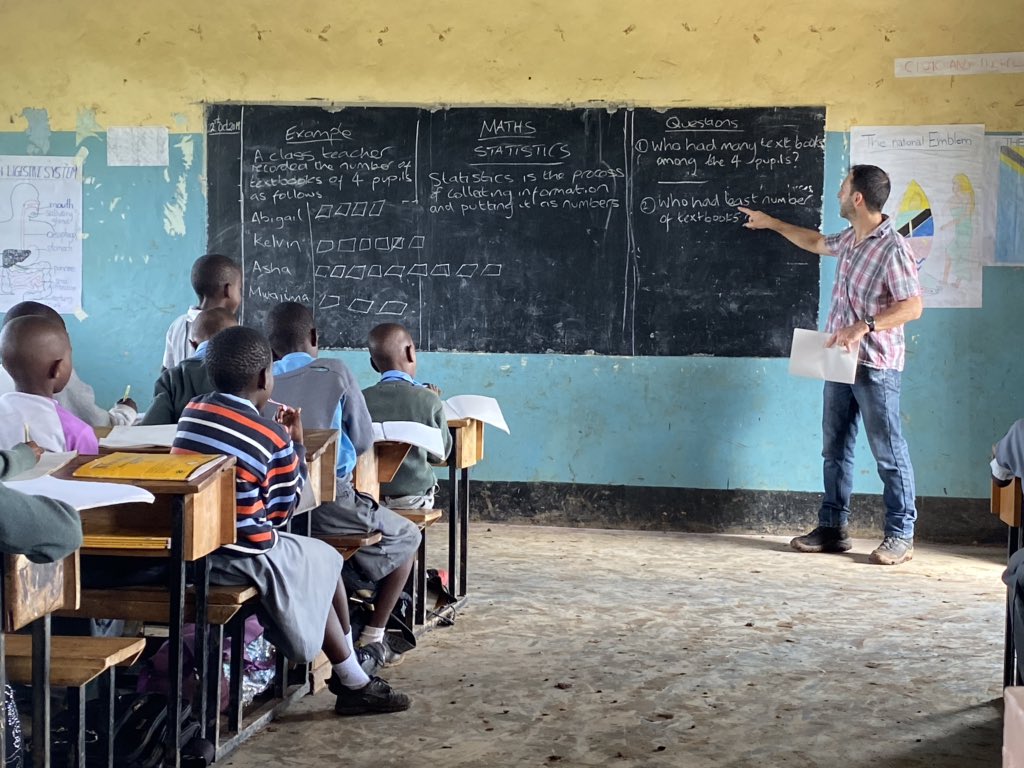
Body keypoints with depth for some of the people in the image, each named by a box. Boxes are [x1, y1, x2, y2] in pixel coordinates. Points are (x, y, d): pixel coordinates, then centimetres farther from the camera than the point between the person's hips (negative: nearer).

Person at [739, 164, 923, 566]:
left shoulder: (892, 249, -17)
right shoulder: (850, 240, 9)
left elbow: (912, 306, -20)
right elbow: (817, 242, 31)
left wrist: (863, 327, -26)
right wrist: (772, 223, 36)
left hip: (876, 366, -9)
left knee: (889, 453, -2)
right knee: (835, 449, 12)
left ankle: (901, 536, 6)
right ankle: (832, 528, 20)